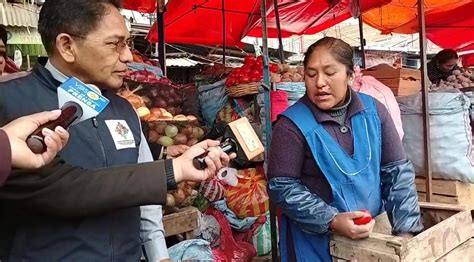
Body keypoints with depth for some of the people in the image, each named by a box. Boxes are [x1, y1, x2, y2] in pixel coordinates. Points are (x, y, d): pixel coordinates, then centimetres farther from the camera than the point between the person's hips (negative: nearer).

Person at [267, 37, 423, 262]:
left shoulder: (373, 110, -4)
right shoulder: (292, 124, -16)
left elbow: (397, 171, 1)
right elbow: (282, 186, -15)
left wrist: (406, 228, -5)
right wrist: (331, 221, -23)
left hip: (374, 233, 5)